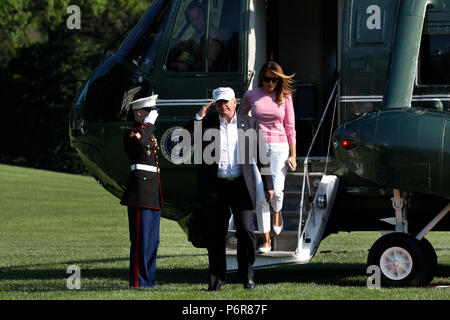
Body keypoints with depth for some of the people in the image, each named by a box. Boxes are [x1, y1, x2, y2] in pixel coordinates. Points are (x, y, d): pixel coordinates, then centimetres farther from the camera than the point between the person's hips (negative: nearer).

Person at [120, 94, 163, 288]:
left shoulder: (150, 134, 20)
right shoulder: (130, 134, -8)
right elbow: (139, 142, -29)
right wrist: (148, 124, -20)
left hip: (153, 195, 10)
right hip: (140, 191, -9)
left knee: (152, 240, 11)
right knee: (141, 239, -9)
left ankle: (148, 280, 15)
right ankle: (138, 281, -7)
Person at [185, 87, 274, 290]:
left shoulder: (249, 124, 7)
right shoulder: (206, 123, 5)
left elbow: (261, 156, 10)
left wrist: (268, 185, 7)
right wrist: (199, 117, -13)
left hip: (241, 186, 0)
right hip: (214, 187, 1)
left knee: (246, 230, -8)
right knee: (215, 235, 4)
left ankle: (247, 273, 11)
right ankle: (217, 278, 14)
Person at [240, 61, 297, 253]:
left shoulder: (285, 97, 5)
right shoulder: (250, 96, 4)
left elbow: (290, 128, 7)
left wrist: (293, 155, 2)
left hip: (279, 149, 0)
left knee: (276, 191, -15)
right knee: (261, 195, -6)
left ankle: (277, 212, 22)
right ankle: (266, 239, 1)